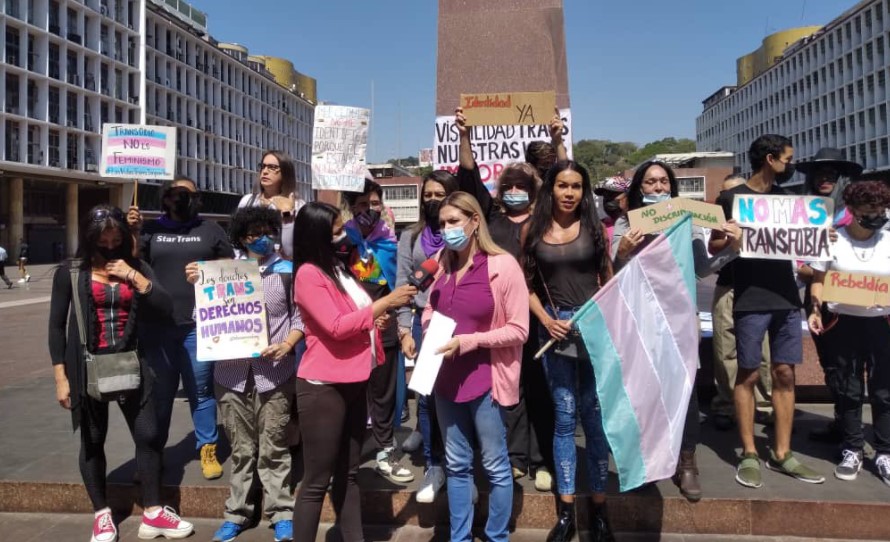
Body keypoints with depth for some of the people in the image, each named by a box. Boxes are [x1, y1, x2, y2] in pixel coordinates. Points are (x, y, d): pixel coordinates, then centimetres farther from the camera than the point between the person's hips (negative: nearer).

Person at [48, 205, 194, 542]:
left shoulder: (136, 268, 5)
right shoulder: (70, 273, -2)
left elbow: (165, 307, -5)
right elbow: (57, 326, -1)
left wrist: (134, 276, -15)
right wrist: (61, 377, -4)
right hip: (88, 366, -2)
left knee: (148, 435, 3)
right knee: (93, 441, 11)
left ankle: (153, 514, 16)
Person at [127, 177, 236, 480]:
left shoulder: (210, 230, 8)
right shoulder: (151, 230, 10)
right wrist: (133, 232, -10)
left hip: (198, 325, -1)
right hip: (157, 325, 1)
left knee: (200, 391, 5)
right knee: (159, 392, 11)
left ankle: (208, 450, 14)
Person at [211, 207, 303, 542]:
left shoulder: (288, 272, 6)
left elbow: (301, 317, 3)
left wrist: (286, 345, -12)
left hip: (274, 373, -2)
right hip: (232, 372, 2)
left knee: (273, 449, 5)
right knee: (241, 449, 11)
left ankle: (281, 514, 16)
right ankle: (237, 513, 23)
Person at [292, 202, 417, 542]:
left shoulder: (338, 267, 13)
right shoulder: (308, 274, -13)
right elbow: (336, 326, -21)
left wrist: (374, 319, 4)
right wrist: (385, 303, -19)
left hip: (354, 381, 9)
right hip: (324, 386, -9)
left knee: (347, 473, 16)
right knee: (317, 481, 0)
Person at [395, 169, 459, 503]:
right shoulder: (411, 237, 10)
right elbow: (402, 287, 7)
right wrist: (405, 331, -2)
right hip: (424, 321, 2)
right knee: (427, 393, 4)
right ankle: (433, 466, 17)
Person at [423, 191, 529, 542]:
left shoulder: (503, 265, -11)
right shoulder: (441, 266, 5)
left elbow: (518, 329, -13)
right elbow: (429, 311, 18)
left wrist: (468, 341, -21)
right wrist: (430, 329, -4)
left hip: (485, 379, -5)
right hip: (447, 378, 5)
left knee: (495, 466, 10)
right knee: (456, 465, 15)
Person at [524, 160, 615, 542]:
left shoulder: (594, 227, 3)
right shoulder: (534, 230, 5)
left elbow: (609, 280, 6)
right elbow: (527, 285, 7)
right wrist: (547, 320, -7)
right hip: (555, 328, 1)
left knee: (594, 415, 3)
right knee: (564, 417, 5)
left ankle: (599, 509, 16)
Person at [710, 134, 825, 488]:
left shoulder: (786, 198, 14)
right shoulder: (732, 198, -2)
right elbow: (715, 245, -1)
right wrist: (734, 238, -21)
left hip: (786, 296, 5)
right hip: (751, 299, -5)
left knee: (785, 373, 7)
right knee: (748, 375, 1)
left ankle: (782, 453, 16)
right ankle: (749, 454, 11)